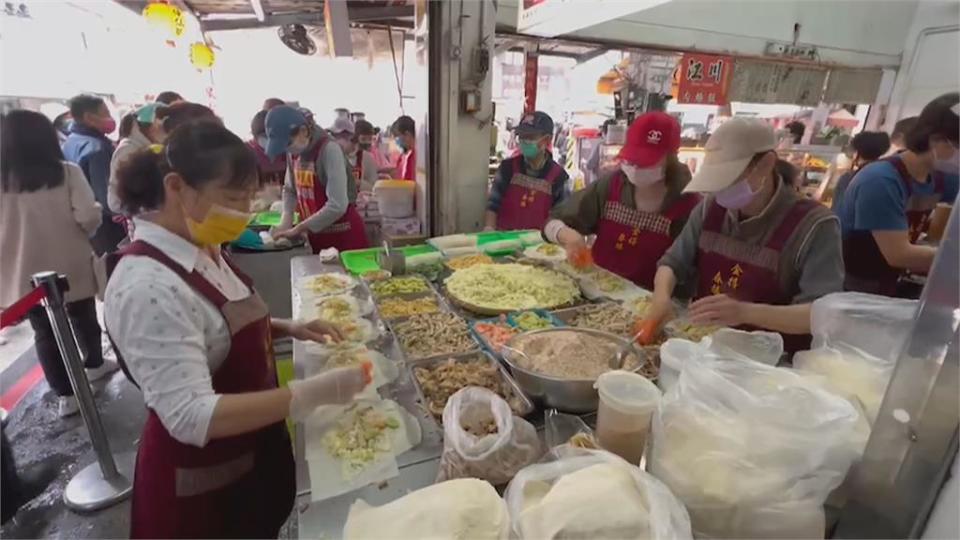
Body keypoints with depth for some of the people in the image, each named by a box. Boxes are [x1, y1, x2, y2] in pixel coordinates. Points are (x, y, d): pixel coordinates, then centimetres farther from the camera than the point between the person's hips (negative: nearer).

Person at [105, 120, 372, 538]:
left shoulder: (204, 248, -3)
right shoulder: (147, 286, -30)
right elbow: (192, 417, -32)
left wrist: (286, 328, -3)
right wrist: (313, 393, -35)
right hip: (200, 482, -7)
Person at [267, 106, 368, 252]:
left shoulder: (329, 149, -20)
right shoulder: (294, 152, 1)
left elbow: (337, 206, -27)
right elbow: (290, 190, 15)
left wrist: (298, 229, -19)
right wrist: (285, 222, -3)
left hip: (343, 235, -6)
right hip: (316, 235, 7)